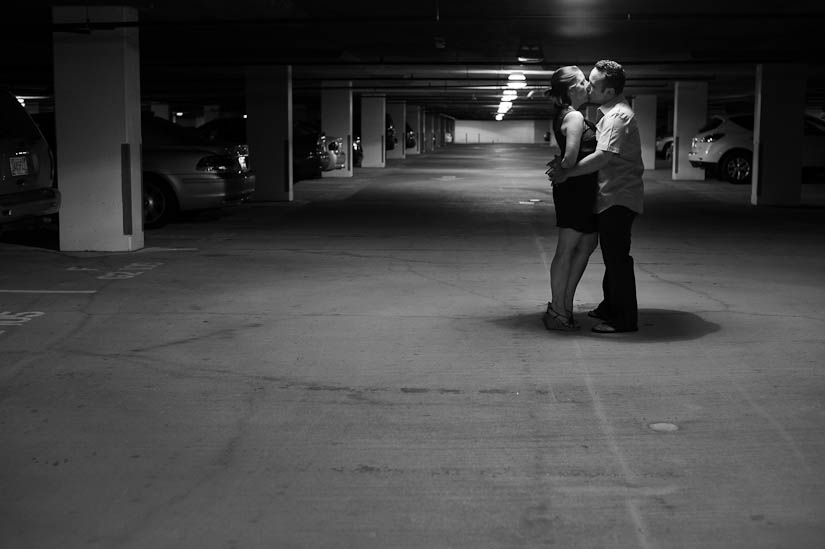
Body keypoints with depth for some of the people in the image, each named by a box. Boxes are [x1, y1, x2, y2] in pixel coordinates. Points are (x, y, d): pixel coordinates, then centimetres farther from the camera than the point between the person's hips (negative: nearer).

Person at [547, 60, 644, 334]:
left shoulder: (619, 117, -20)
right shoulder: (612, 112, 13)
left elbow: (602, 157, -28)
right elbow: (597, 148, 18)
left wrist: (566, 172, -22)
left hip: (618, 198, -10)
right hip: (611, 196, 10)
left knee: (617, 257, -5)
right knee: (612, 256, 18)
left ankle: (624, 319, 1)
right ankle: (610, 308, 30)